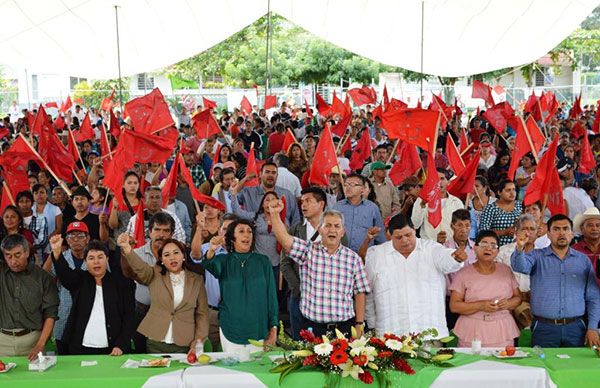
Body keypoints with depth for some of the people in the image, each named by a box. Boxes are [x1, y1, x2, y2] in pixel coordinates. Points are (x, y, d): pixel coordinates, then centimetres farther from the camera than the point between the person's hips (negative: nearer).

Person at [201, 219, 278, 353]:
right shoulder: (224, 260, 1)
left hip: (258, 330, 0)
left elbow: (271, 295, 2)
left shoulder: (263, 261, 1)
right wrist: (211, 251, -44)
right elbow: (211, 266, -22)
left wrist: (273, 328, -3)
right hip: (230, 330, 0)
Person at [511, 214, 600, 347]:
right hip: (544, 328, -2)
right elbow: (520, 266, -18)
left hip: (575, 328, 2)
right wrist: (520, 248, -39)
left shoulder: (583, 260, 9)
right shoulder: (537, 256, 3)